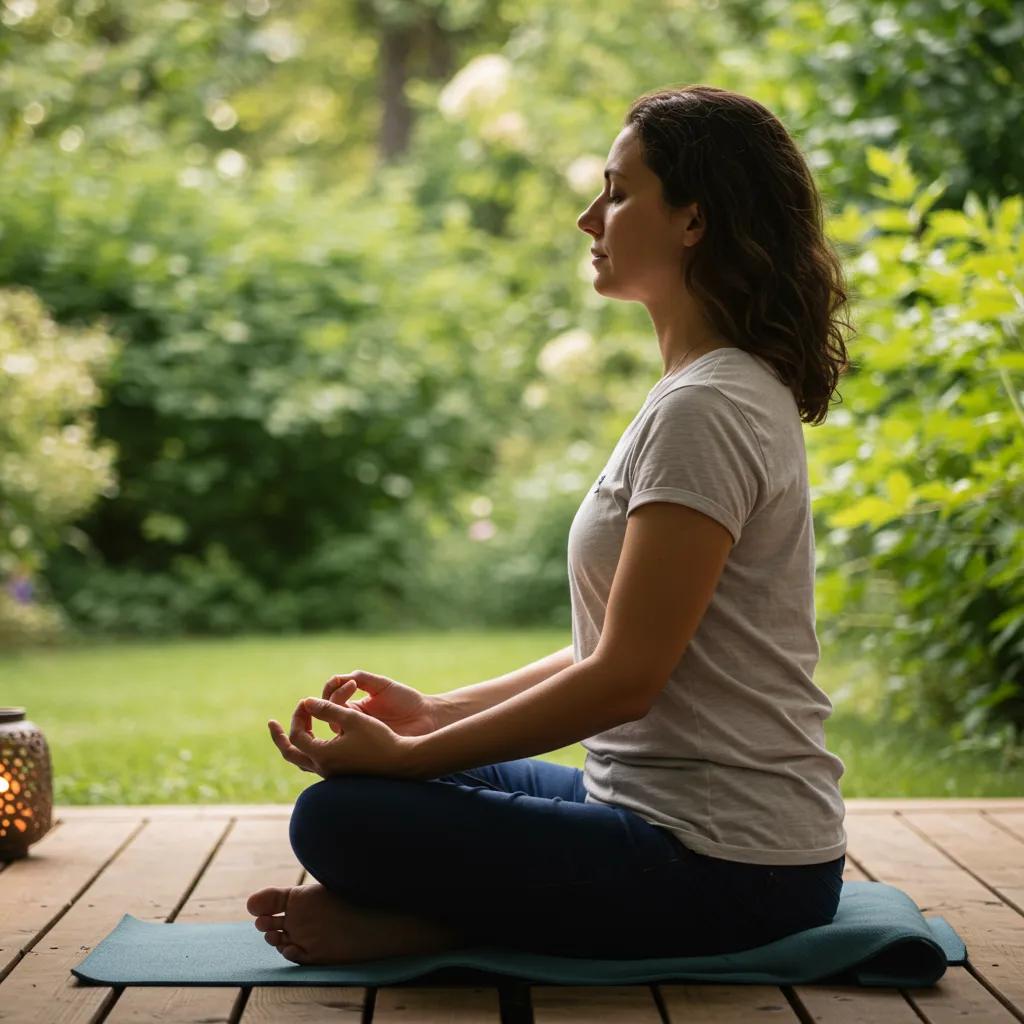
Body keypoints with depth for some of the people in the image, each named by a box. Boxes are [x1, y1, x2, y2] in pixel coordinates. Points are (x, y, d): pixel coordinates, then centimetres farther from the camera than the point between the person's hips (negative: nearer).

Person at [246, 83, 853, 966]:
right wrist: (435, 713, 10)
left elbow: (625, 680, -21)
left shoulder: (705, 412, -19)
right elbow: (616, 648, 16)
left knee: (340, 819, -20)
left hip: (724, 869, -10)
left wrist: (407, 754, -14)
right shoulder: (724, 393, 13)